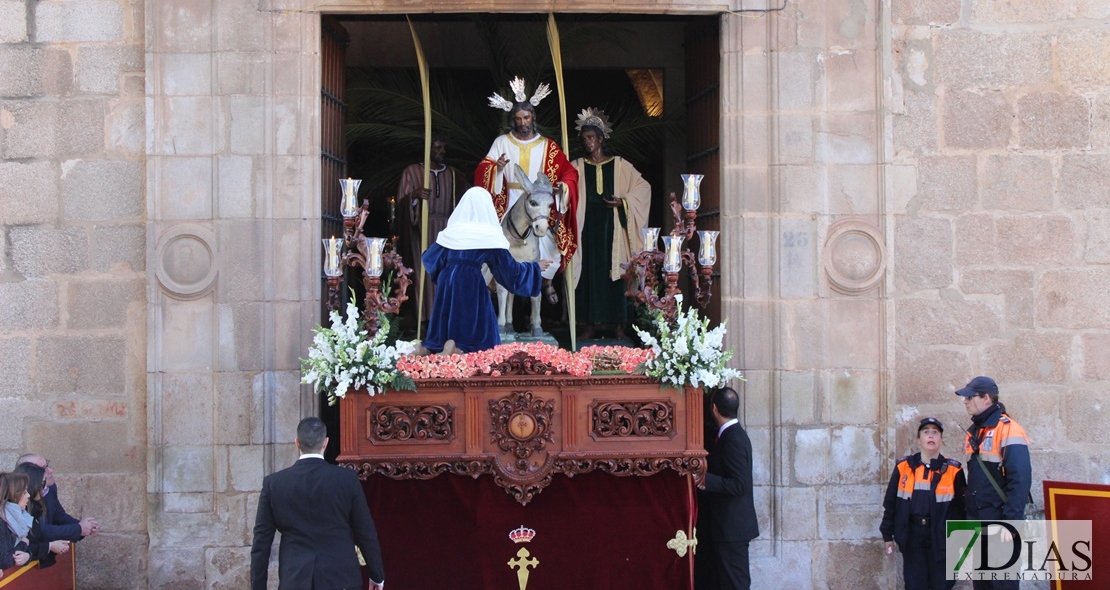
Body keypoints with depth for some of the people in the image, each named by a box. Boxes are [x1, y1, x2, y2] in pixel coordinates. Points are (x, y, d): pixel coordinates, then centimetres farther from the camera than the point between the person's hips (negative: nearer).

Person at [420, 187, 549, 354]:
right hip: (472, 285, -4)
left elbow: (430, 259, 16)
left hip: (448, 283, 4)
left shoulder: (451, 231, 9)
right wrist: (535, 267, 15)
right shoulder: (489, 235, -2)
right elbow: (509, 268, 1)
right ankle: (459, 351, -25)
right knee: (476, 331, 1)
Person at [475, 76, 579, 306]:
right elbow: (483, 170, -4)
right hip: (510, 207, -1)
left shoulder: (547, 146, 7)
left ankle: (547, 282, 21)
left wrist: (561, 186, -21)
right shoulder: (502, 142, 5)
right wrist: (496, 168, -26)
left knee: (547, 248, -10)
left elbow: (568, 173, 1)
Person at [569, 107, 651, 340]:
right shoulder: (577, 167, 9)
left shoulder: (619, 165, 7)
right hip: (588, 224, 1)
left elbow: (643, 187, 6)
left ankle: (619, 324, 2)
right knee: (589, 272, -1)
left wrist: (623, 201, -6)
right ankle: (591, 323, 5)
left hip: (611, 224, -1)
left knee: (614, 272, -2)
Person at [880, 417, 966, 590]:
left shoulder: (953, 471, -2)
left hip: (941, 536, -1)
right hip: (912, 535, 1)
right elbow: (890, 503, 7)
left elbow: (961, 508, 3)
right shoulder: (904, 467, 0)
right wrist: (888, 536, 7)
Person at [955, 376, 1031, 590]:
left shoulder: (1008, 431, -12)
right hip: (977, 523, 8)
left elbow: (1020, 481, -19)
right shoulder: (973, 433, 14)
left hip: (1000, 524, -8)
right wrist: (969, 518, 16)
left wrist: (1011, 522, -23)